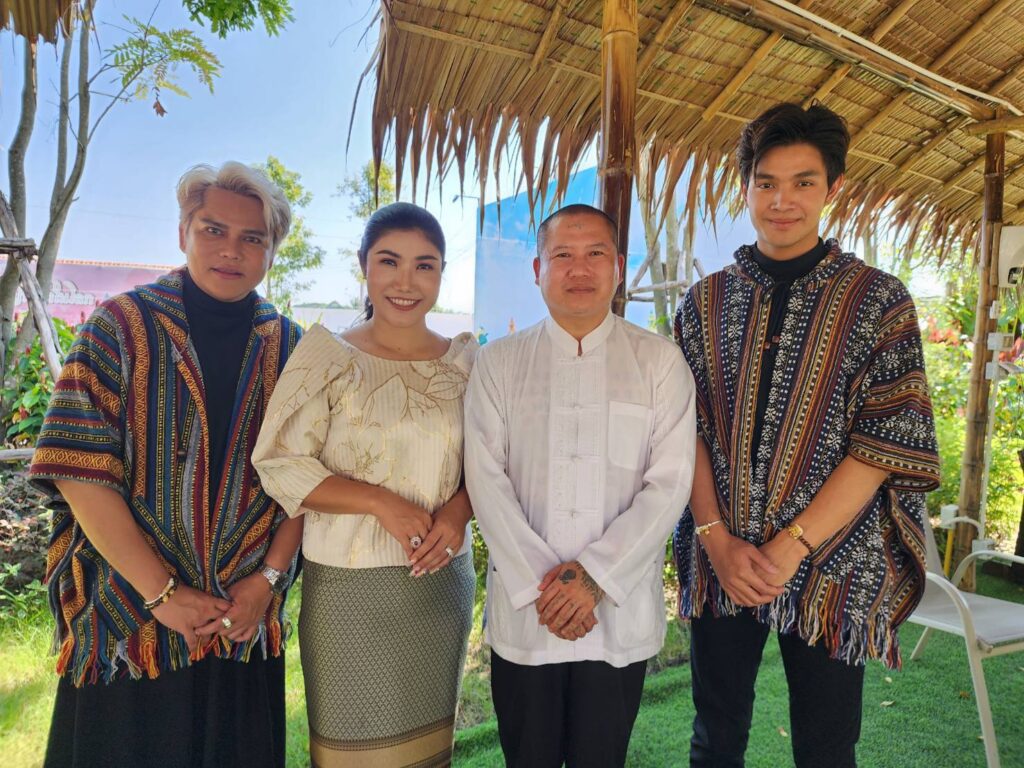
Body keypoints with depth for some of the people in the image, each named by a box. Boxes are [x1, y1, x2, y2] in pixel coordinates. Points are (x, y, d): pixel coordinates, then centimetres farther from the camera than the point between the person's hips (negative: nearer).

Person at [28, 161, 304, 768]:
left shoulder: (290, 348, 2)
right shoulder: (122, 327, -6)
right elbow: (80, 473, -12)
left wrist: (266, 580, -10)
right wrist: (163, 593, -15)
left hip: (247, 620, 2)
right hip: (129, 619, -2)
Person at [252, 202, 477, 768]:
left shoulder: (465, 360, 3)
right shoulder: (326, 357, -7)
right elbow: (280, 464, -10)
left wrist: (458, 509, -11)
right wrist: (382, 502, -20)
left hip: (444, 581, 3)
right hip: (349, 586, -3)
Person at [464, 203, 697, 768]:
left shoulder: (659, 361, 1)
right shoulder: (498, 363, 3)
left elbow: (669, 483, -5)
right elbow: (486, 478, -4)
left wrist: (595, 576, -13)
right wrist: (539, 582, -12)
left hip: (621, 612, 0)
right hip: (522, 614, 1)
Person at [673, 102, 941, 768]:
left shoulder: (879, 301, -2)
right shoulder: (705, 303, 5)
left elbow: (890, 441, -9)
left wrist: (789, 547, -15)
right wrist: (717, 538, -11)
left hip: (832, 568, -1)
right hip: (719, 564, 2)